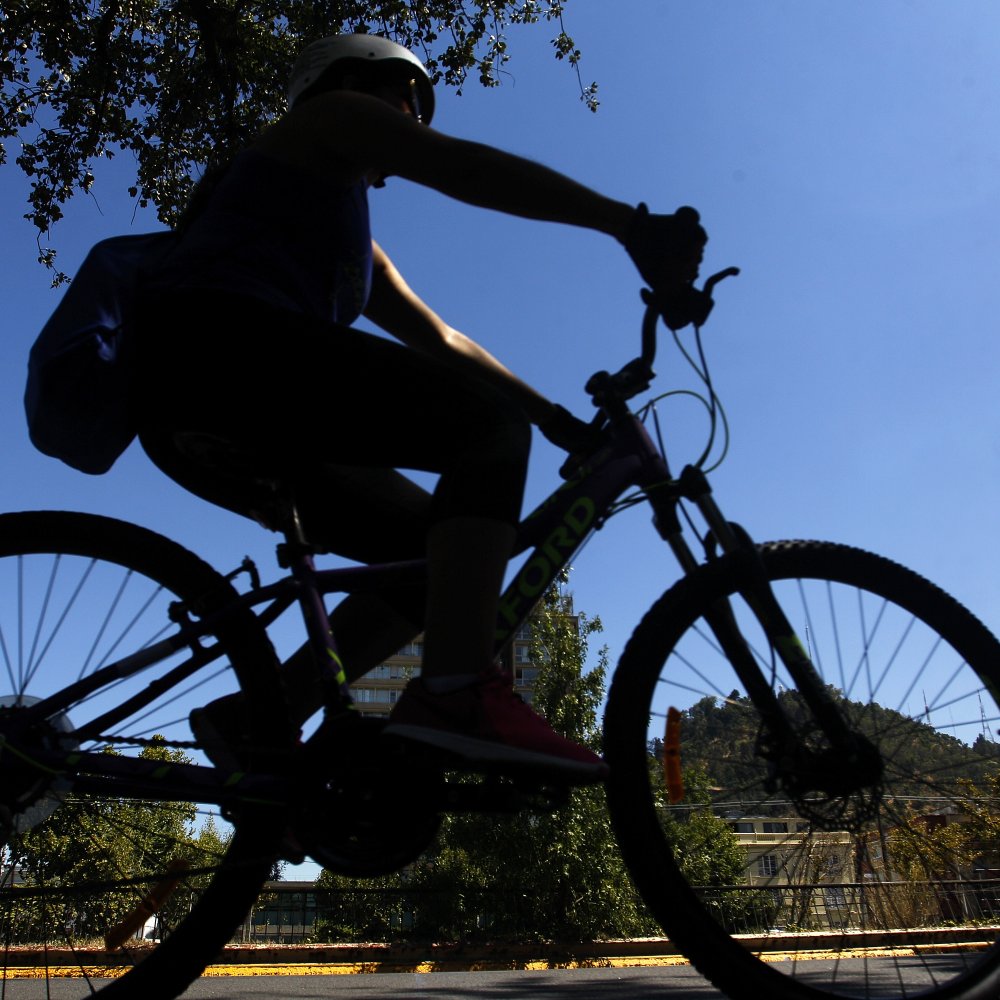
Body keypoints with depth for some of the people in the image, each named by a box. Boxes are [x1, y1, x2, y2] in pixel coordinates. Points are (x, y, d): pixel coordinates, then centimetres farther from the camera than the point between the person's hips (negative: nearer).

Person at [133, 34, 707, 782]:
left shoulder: (356, 244, 36)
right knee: (492, 422, -16)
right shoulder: (332, 114, 13)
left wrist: (557, 418, 20)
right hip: (221, 346, -9)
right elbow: (466, 167, -6)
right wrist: (631, 223, -14)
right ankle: (458, 688, -31)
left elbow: (439, 339, 29)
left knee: (445, 555, 6)